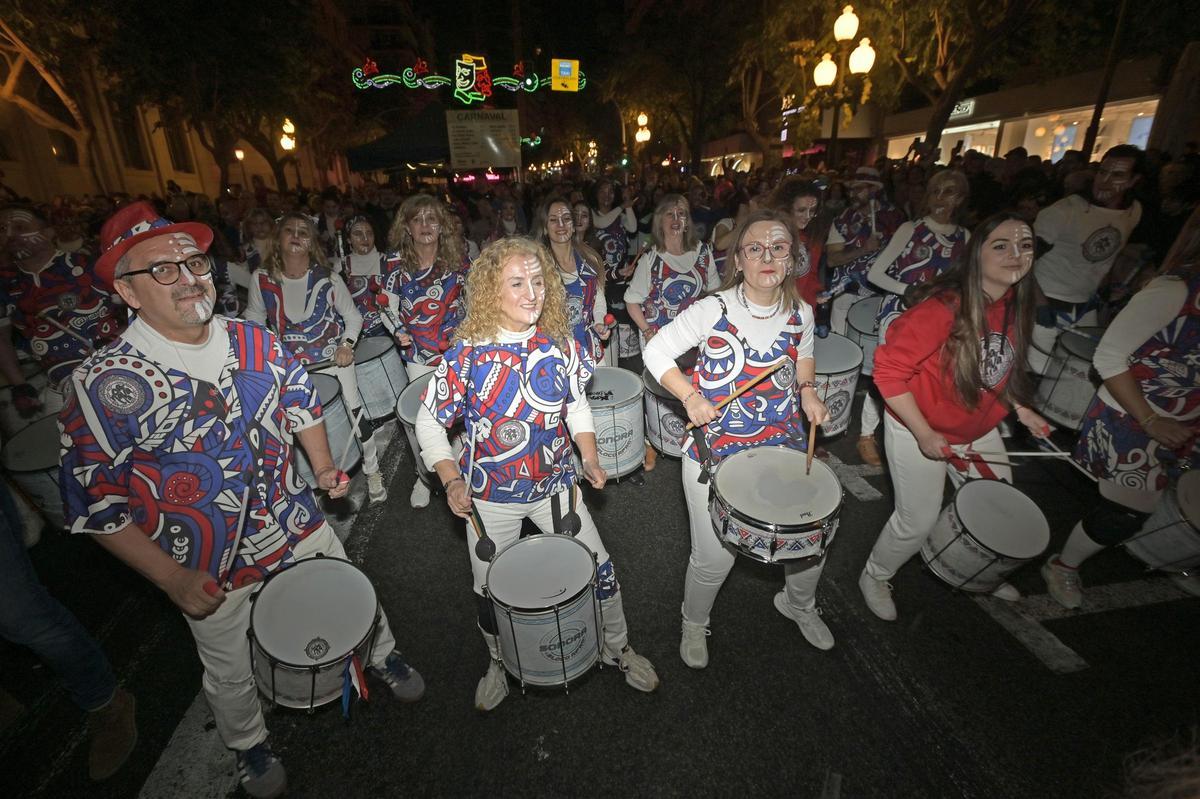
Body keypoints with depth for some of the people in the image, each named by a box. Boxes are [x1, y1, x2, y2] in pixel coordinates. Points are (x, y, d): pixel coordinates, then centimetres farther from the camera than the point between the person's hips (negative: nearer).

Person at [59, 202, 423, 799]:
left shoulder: (254, 342, -9)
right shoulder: (104, 385, -21)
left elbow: (300, 401, 8)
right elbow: (93, 503, -15)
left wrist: (323, 465, -1)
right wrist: (171, 578, -17)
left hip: (297, 524, 3)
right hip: (209, 567, -2)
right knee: (229, 675, 23)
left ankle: (382, 655, 56)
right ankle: (249, 745, 55)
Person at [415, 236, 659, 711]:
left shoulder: (560, 344, -8)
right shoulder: (467, 353, -17)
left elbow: (577, 406, 5)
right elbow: (428, 421, -7)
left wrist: (590, 459, -8)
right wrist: (451, 481, -17)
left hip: (555, 484, 2)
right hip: (491, 495, -1)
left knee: (600, 568, 6)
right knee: (489, 591, 15)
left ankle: (617, 647, 38)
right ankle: (499, 663, 48)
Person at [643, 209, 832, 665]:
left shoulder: (801, 312, -1)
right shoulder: (714, 309, -16)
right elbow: (656, 353, -10)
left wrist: (807, 391, 1)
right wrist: (690, 397, -23)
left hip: (784, 445, 5)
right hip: (714, 450, -4)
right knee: (714, 559, 5)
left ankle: (799, 605, 53)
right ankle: (694, 623, 40)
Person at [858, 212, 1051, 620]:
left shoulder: (1015, 306, -2)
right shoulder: (943, 307, -27)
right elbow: (888, 369, -28)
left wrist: (1020, 409, 0)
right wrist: (925, 434, -25)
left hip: (979, 431, 8)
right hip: (918, 432, -8)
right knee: (918, 520, 4)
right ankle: (875, 577, 33)